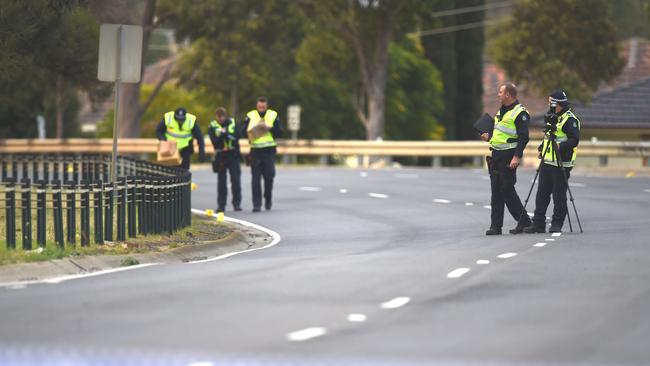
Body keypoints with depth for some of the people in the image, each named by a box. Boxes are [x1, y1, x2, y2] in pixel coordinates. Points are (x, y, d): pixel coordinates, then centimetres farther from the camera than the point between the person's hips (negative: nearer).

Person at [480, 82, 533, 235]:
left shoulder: (520, 113, -11)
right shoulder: (501, 111, 17)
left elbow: (523, 137, -18)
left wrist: (517, 157, -24)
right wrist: (489, 137, 12)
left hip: (509, 157, -9)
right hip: (496, 156, 9)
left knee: (507, 190, -7)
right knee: (496, 192, 6)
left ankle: (524, 221, 5)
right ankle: (496, 226, 7)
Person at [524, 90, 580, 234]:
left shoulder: (570, 120, -11)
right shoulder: (553, 118, 17)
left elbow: (574, 140, -20)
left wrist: (560, 147, -30)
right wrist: (542, 148, 13)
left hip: (561, 164, -9)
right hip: (547, 162, 9)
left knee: (559, 195, -2)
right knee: (542, 194, 7)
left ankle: (557, 224, 6)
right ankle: (538, 223, 10)